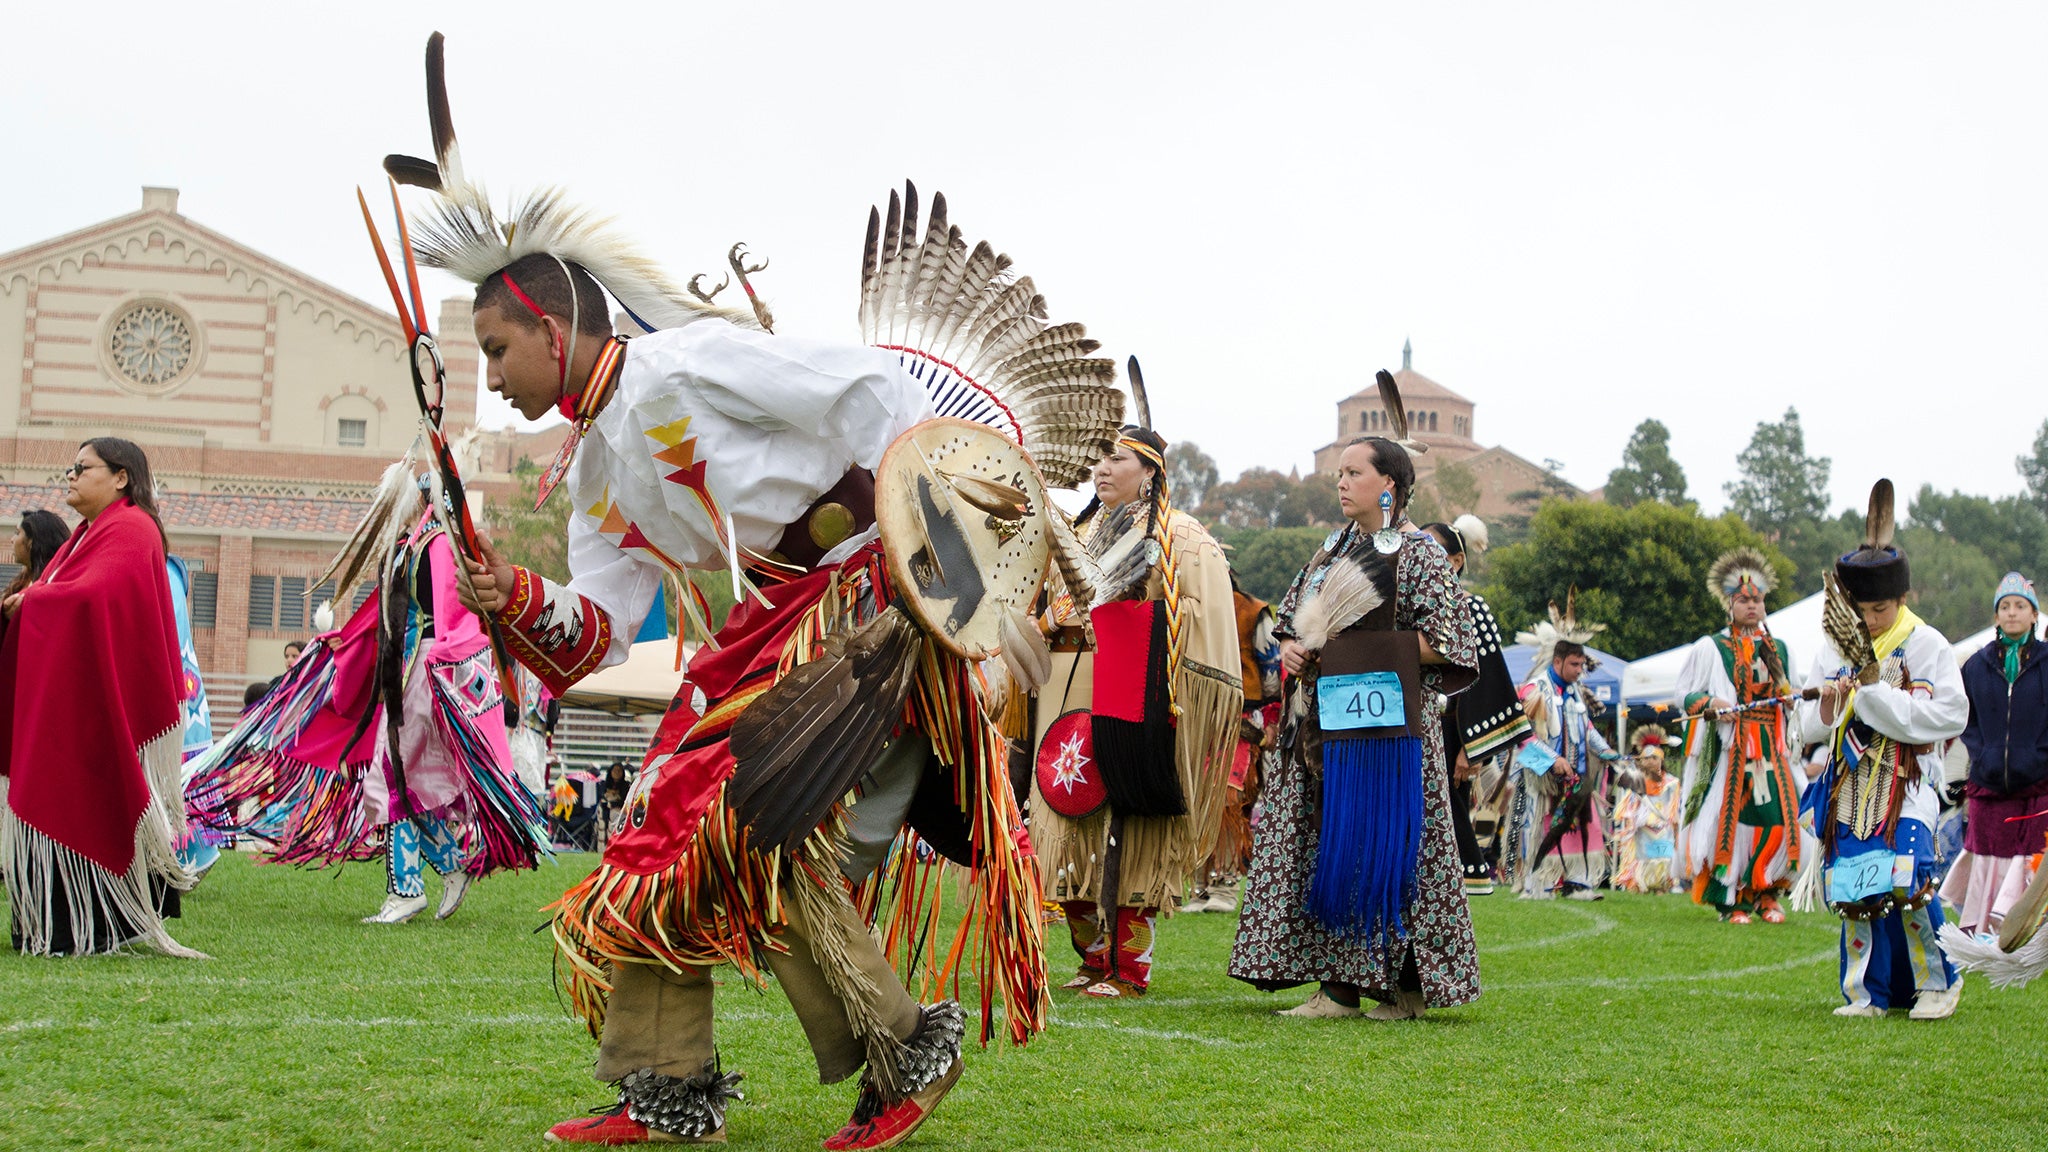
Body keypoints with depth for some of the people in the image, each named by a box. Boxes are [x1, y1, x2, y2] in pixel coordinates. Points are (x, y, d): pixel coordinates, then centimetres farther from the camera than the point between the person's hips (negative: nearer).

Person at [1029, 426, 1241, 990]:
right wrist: (1055, 616, 5)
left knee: (1130, 830, -7)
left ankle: (1130, 969, -1)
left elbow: (1204, 618, -6)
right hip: (1068, 703, 6)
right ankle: (1094, 959, 15)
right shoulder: (1077, 535, 21)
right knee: (1072, 828, 4)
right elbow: (1035, 613, 26)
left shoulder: (1181, 538, 2)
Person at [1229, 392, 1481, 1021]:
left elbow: (1444, 640, -9)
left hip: (1385, 719, -7)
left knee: (1382, 844, -7)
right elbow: (1294, 616, 25)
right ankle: (1339, 984, 8)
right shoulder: (1334, 548, 18)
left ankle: (1405, 987, 0)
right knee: (1326, 844, 3)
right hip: (1323, 721, 7)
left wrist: (1369, 648, -11)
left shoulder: (1417, 552, -3)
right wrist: (1292, 648, 3)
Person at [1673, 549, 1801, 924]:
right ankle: (1731, 900, -1)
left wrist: (1788, 701, 7)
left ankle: (1766, 892, 7)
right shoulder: (1710, 648, 5)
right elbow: (1685, 695, 4)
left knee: (1779, 816, -9)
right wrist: (1710, 704, -14)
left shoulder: (1779, 649, 18)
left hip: (1771, 748, 4)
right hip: (1729, 748, -4)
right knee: (1732, 817, -9)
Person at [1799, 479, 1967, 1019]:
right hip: (1851, 781, 4)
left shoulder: (1926, 645, -3)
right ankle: (1866, 994, 11)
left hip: (1907, 778, -4)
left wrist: (1876, 690, -16)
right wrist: (1827, 705, -12)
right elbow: (1810, 724, 12)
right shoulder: (1836, 646, 9)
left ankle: (1936, 982, 3)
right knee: (1851, 886, 0)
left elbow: (1950, 716, -11)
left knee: (1904, 882, -18)